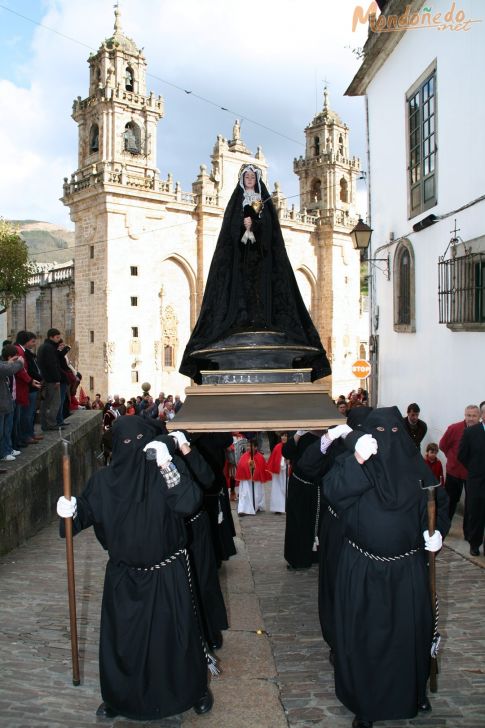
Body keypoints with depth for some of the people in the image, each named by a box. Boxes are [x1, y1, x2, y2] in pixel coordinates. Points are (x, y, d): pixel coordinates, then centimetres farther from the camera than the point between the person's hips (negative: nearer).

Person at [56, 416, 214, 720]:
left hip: (167, 574, -2)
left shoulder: (170, 467, -13)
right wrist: (71, 512, -18)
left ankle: (195, 690, 35)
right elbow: (86, 511, 5)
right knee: (121, 637, 13)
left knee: (176, 634, 11)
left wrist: (167, 465, -35)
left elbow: (190, 504, -27)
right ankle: (120, 697, 37)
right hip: (124, 576, 2)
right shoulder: (105, 479, -4)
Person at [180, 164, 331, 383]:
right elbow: (231, 227, 3)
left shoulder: (265, 201, 15)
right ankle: (243, 324, -15)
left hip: (261, 253, 0)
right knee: (241, 286, -11)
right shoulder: (237, 201, 14)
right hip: (239, 254, 0)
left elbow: (270, 228, 4)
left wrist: (253, 225, -13)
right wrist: (244, 225, -17)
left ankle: (261, 324, -13)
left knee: (262, 287, -9)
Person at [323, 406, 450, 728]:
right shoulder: (352, 464, -6)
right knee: (364, 635, 5)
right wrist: (357, 461, -38)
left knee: (410, 631, 13)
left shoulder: (416, 465, 3)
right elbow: (332, 491, -24)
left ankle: (413, 691, 37)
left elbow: (439, 501, 13)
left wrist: (439, 531, -4)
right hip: (363, 569, -2)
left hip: (408, 569, 2)